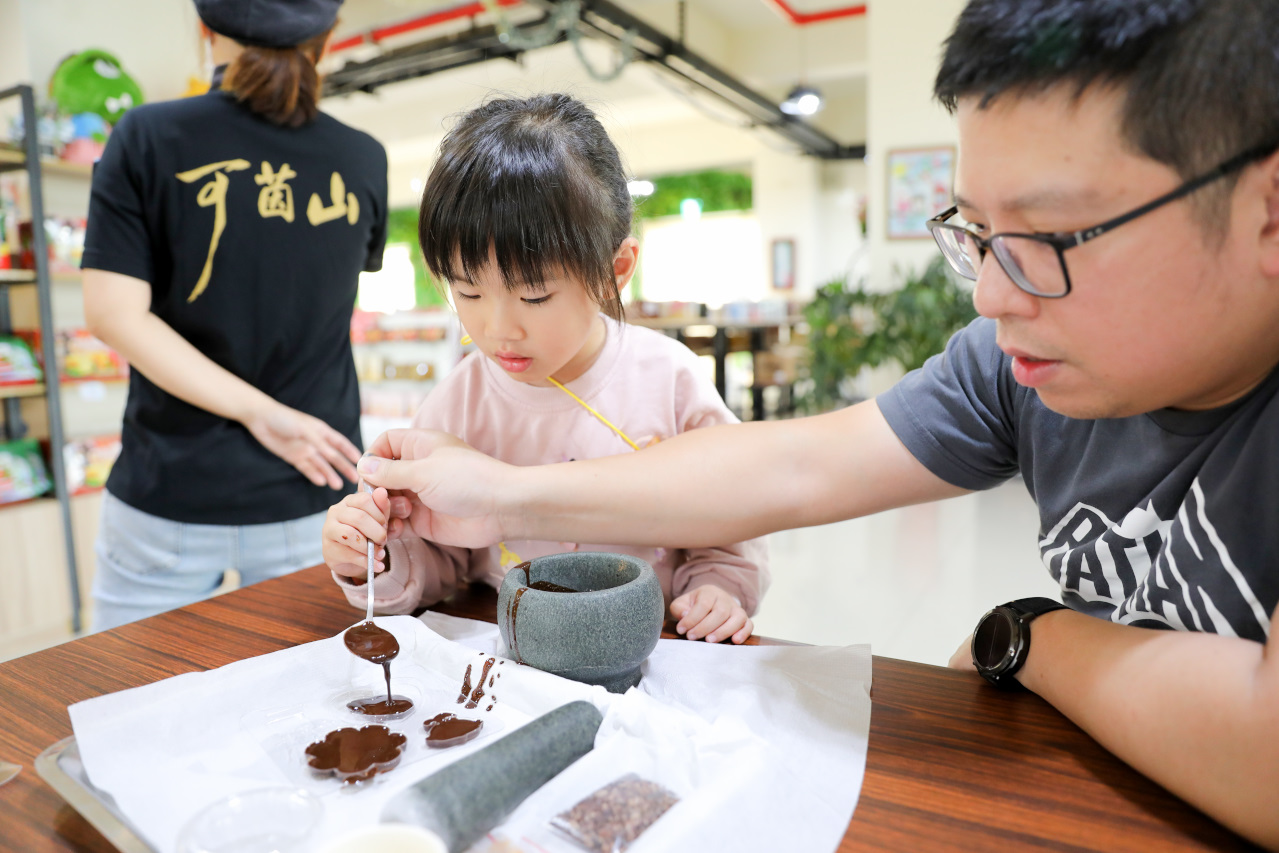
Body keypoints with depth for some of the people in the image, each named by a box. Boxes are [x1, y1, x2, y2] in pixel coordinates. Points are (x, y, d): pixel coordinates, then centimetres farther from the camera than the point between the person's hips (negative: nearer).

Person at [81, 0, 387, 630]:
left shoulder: (148, 137, -7)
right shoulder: (363, 161, -3)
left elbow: (113, 313, -14)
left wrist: (261, 411, -14)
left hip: (170, 494, -1)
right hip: (308, 495, 2)